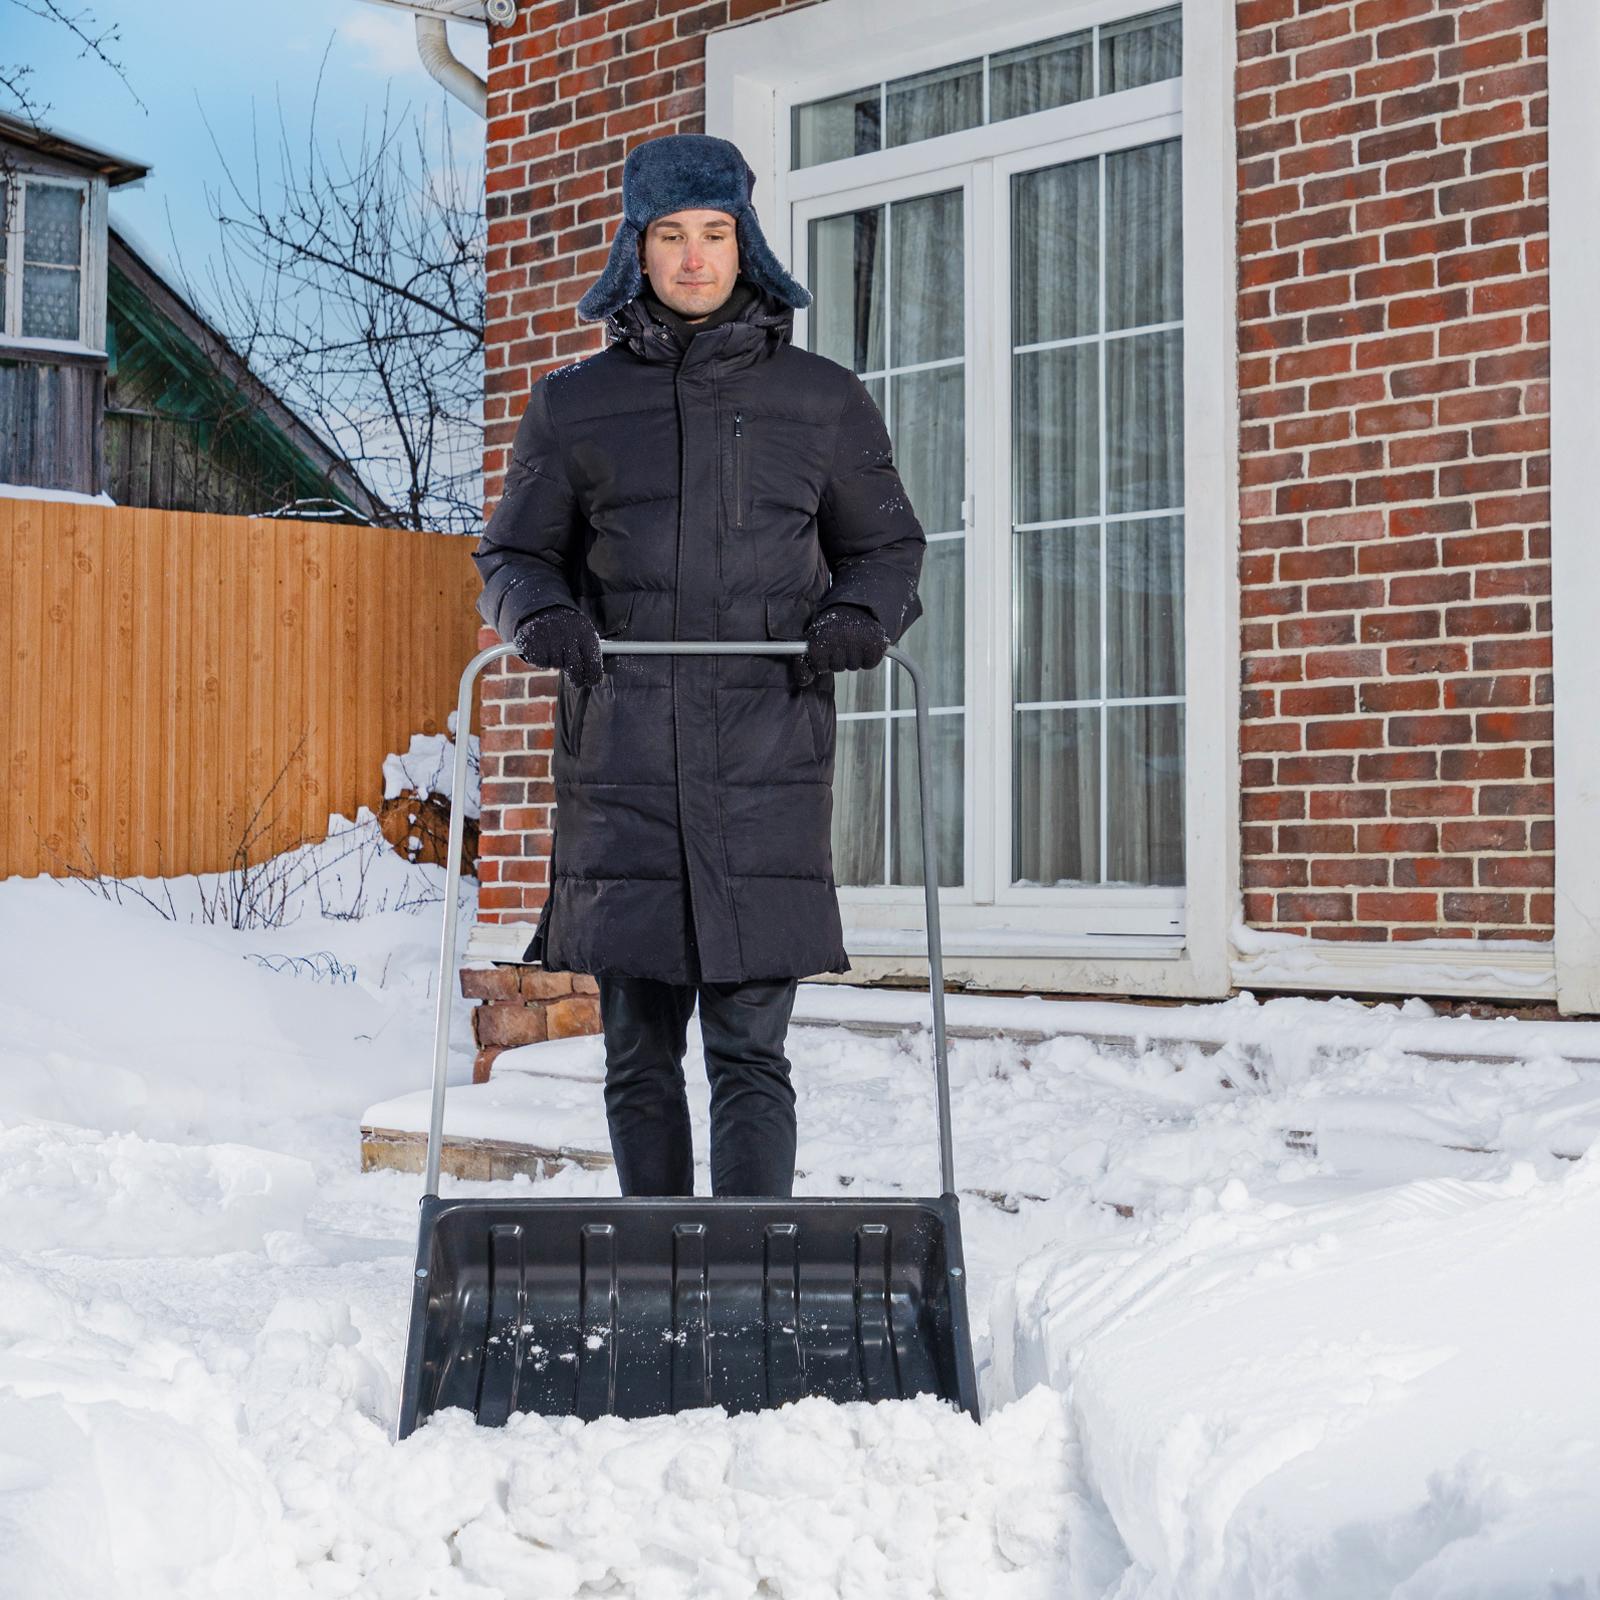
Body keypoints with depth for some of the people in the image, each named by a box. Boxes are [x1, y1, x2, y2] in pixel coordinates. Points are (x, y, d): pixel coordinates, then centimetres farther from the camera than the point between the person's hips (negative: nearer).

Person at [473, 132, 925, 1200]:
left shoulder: (822, 400, 11)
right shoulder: (573, 405, 12)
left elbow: (886, 542, 18)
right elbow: (513, 554, 18)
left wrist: (863, 614, -4)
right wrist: (541, 613, -6)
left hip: (767, 766, -1)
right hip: (622, 767, 1)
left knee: (749, 1051, -4)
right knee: (640, 1052, 6)